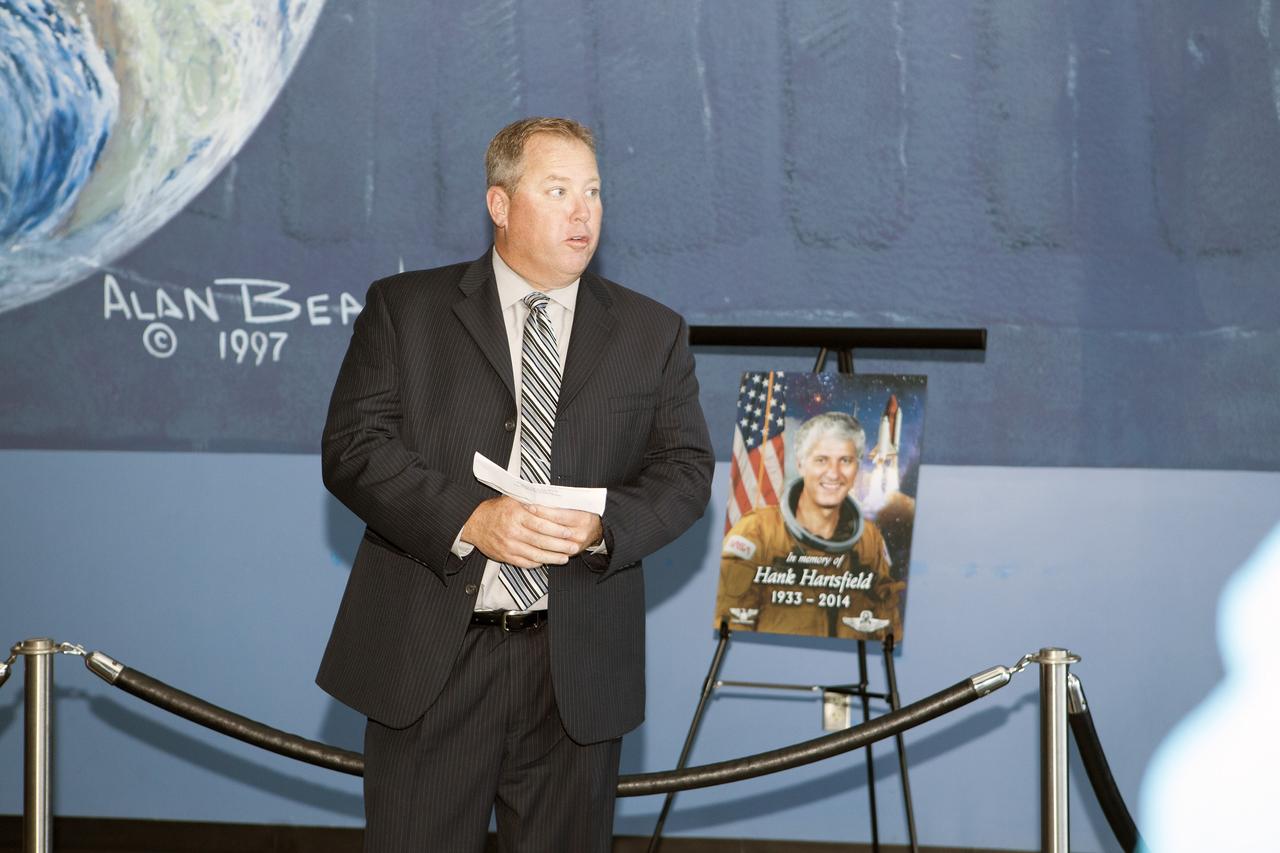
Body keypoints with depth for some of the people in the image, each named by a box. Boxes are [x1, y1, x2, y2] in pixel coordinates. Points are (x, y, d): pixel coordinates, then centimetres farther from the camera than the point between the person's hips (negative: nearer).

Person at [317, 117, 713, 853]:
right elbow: (353, 446, -3)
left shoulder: (652, 334, 11)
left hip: (576, 670, 2)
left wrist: (602, 525, -15)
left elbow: (687, 468, 6)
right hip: (430, 658, -2)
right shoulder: (405, 308, 5)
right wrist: (469, 520, -18)